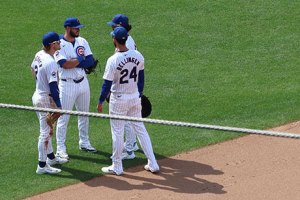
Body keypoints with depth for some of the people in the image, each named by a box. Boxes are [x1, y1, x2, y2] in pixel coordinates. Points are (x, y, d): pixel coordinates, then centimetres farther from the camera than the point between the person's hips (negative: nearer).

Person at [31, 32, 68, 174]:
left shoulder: (39, 55, 2)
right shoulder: (51, 62, -26)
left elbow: (33, 69, 20)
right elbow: (53, 86, -26)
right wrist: (58, 105, -23)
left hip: (37, 95, 10)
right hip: (46, 99, -10)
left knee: (47, 129, 22)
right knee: (46, 132, -2)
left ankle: (50, 157, 36)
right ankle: (42, 166, 3)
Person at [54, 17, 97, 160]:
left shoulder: (82, 42, 5)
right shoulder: (59, 45, -12)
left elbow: (91, 61, -5)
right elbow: (64, 64, -25)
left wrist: (73, 62, -16)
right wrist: (81, 59, -14)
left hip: (83, 82, 6)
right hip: (67, 84, -6)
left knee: (84, 114, 17)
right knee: (64, 117, -2)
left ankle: (84, 142, 31)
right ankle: (60, 148, 3)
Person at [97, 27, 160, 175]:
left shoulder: (113, 60, -21)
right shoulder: (138, 56, -4)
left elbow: (107, 84, -16)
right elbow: (141, 78, 7)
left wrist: (100, 101, -4)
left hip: (119, 100, -5)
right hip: (135, 98, 5)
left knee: (117, 132, 7)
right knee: (140, 129, 14)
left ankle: (117, 167, 17)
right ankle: (152, 164, 15)